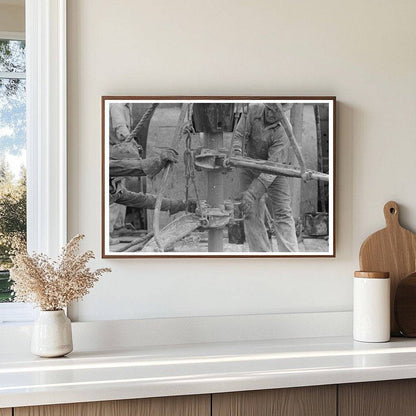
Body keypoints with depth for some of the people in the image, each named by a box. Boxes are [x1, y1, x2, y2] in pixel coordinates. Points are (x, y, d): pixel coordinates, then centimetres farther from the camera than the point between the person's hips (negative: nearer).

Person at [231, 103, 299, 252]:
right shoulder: (253, 110, -18)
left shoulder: (283, 132, -28)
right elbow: (238, 135, -14)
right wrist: (237, 156, -36)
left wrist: (252, 193, -40)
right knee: (251, 214, -5)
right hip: (249, 169, 3)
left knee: (282, 213, -9)